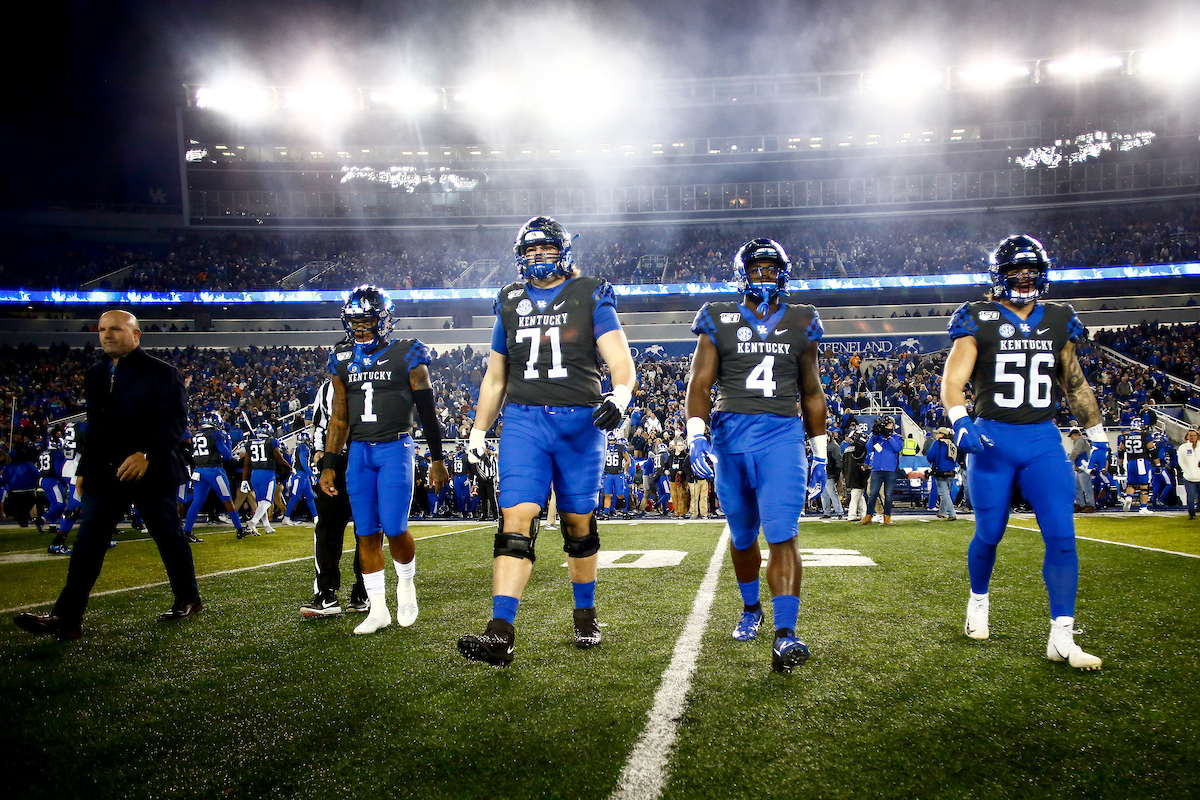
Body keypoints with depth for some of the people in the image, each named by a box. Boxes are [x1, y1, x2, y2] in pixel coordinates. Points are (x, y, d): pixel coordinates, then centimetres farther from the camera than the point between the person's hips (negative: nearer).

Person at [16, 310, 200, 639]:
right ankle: (67, 618, 0)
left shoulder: (162, 374, -6)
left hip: (150, 472, -5)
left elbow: (175, 422, -15)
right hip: (104, 474, 5)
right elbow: (94, 426, 20)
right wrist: (84, 469, 16)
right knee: (87, 544, -1)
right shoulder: (94, 377, 15)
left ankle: (189, 599, 24)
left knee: (169, 537, 7)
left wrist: (146, 454, -27)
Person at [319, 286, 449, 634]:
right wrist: (328, 465, 11)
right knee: (367, 533, 4)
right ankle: (378, 610, 13)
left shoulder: (407, 355, -2)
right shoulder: (343, 361, 10)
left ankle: (406, 584, 20)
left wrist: (438, 459, 0)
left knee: (394, 527, -10)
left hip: (395, 449, -4)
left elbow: (427, 410, 0)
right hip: (359, 452, 4)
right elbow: (339, 418, 14)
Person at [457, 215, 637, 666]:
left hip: (579, 421, -1)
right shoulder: (511, 303, 14)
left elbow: (620, 362, -7)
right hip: (523, 421, 2)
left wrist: (619, 396, -27)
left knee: (579, 523, 9)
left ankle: (585, 614, 29)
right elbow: (495, 376, 21)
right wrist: (478, 431, 18)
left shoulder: (591, 297, 4)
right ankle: (501, 633, -15)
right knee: (516, 519, -11)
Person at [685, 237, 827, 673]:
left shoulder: (800, 324, 13)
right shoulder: (719, 322, 7)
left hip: (782, 433, 0)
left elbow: (812, 393, 18)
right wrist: (696, 436, -14)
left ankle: (785, 635, -16)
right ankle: (751, 608, 37)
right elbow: (700, 383, 1)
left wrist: (820, 454, 16)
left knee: (782, 534, -15)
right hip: (730, 432, 1)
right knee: (742, 536, 13)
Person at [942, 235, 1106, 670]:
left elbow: (1075, 383, 19)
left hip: (1043, 439, 3)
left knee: (1062, 535, -8)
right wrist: (961, 422, -27)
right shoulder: (978, 320, -2)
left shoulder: (1058, 321, 10)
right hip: (993, 439, -3)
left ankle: (1061, 637, -3)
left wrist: (1096, 432, 18)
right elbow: (953, 379, -10)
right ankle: (978, 602, 35)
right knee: (989, 534, 8)